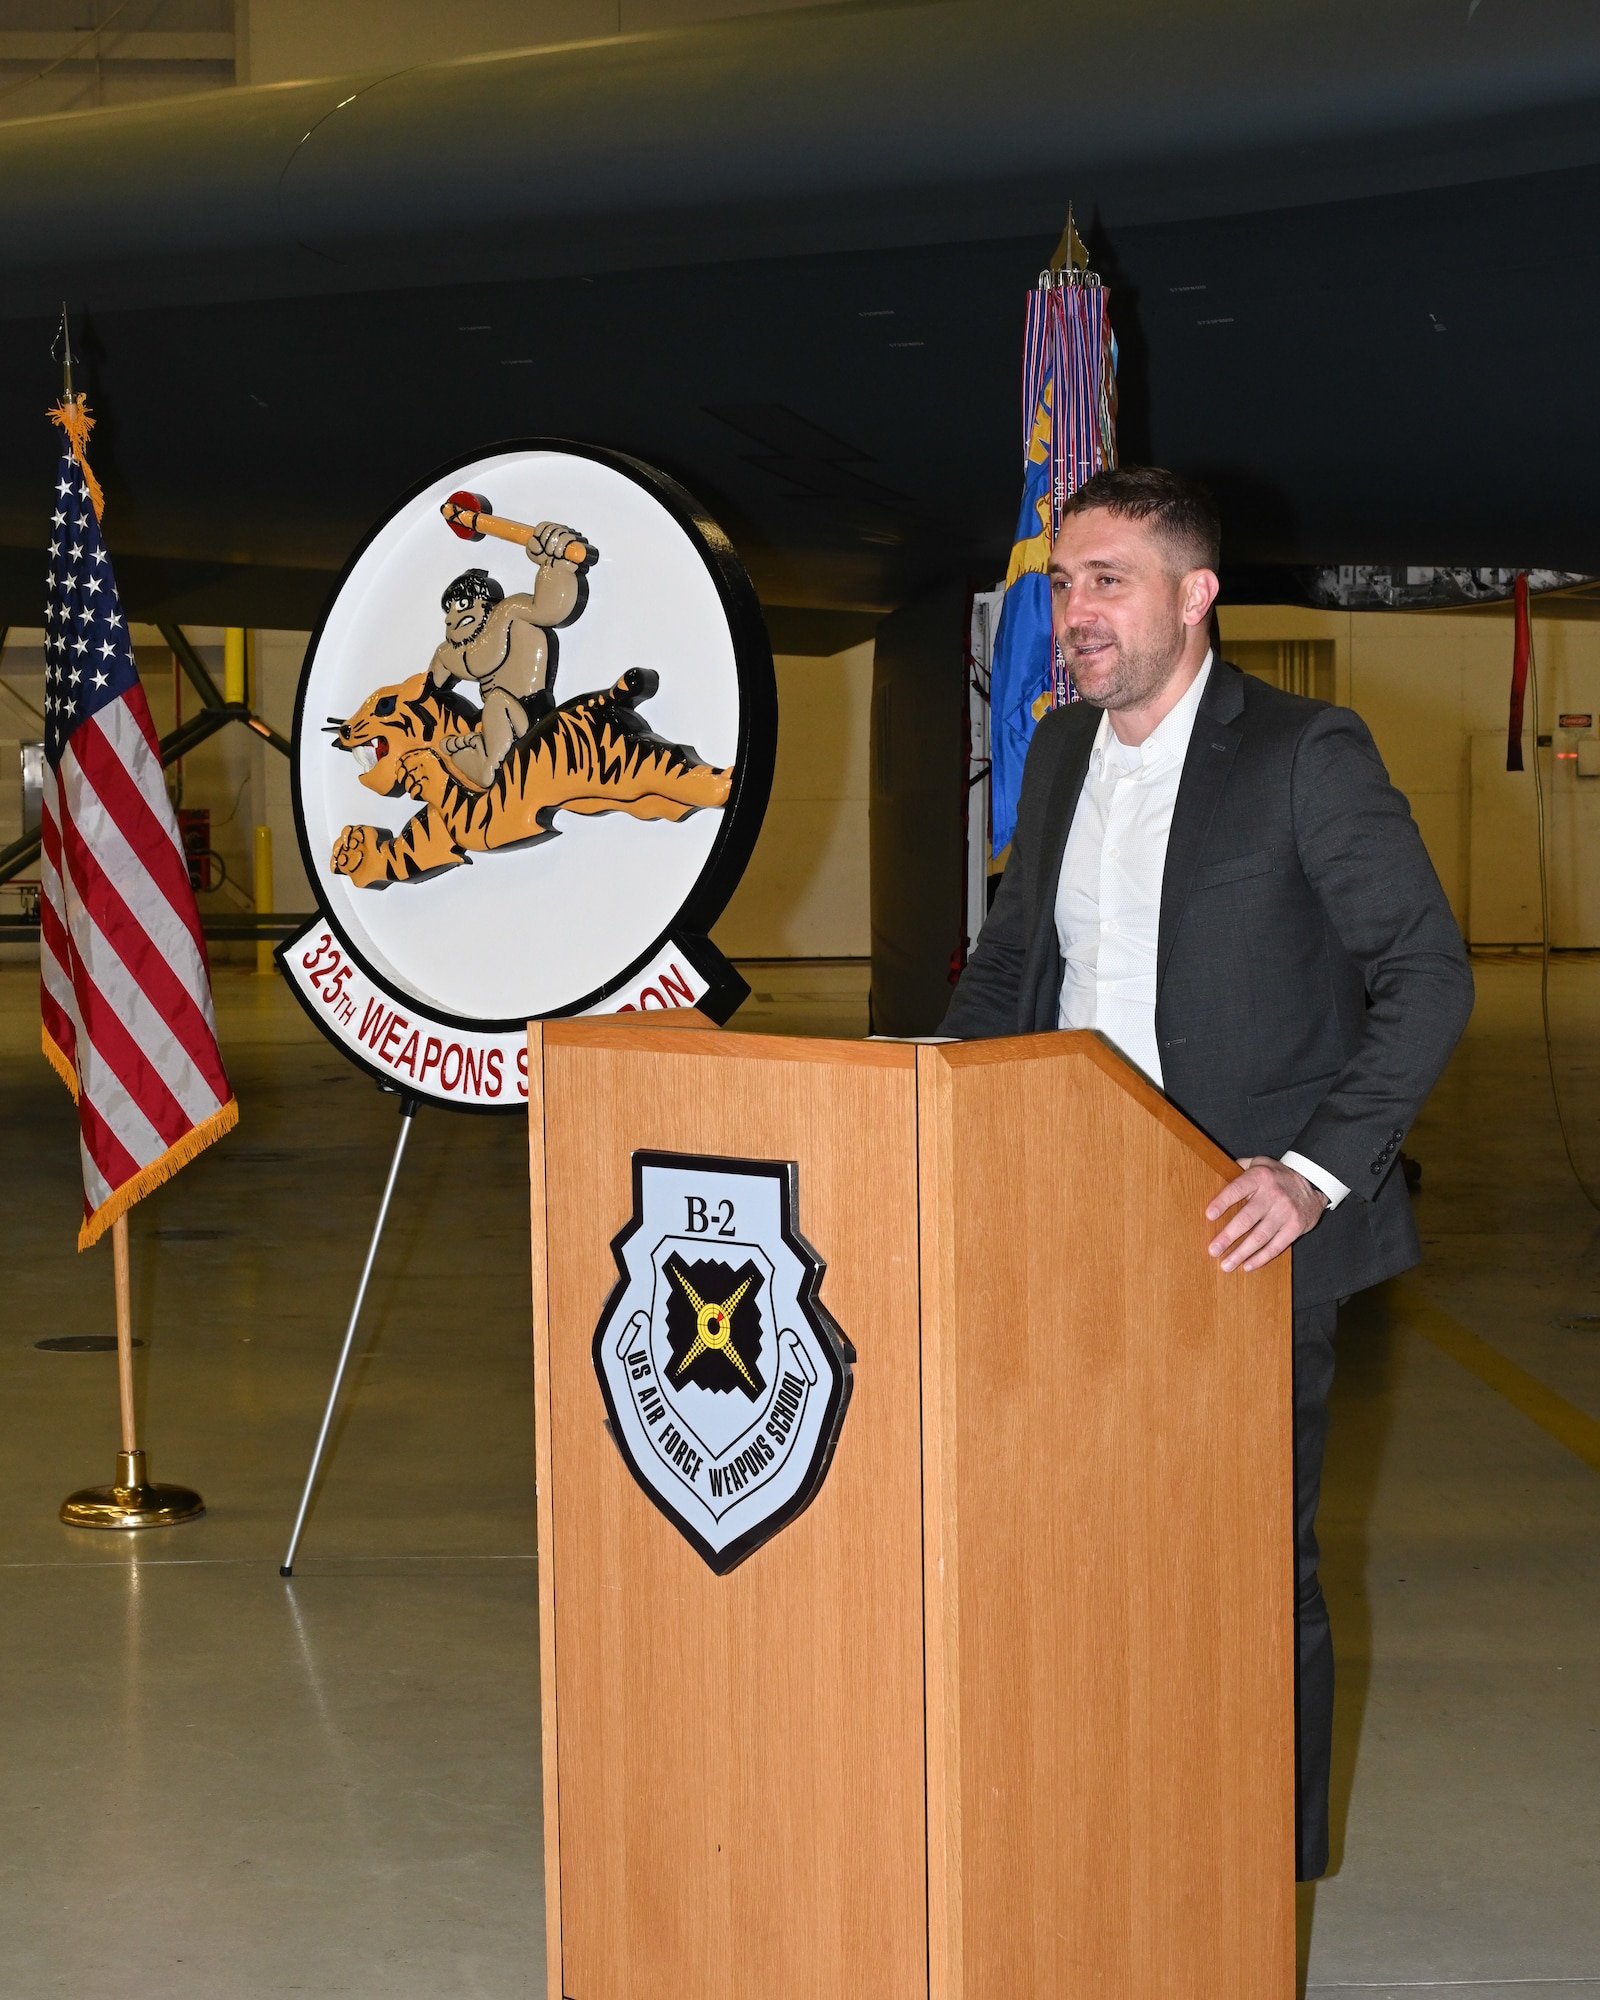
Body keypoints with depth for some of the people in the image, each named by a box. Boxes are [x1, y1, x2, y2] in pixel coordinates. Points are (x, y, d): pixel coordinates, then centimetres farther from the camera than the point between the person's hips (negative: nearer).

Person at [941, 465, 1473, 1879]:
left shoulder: (1306, 755, -10)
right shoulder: (1061, 753, 10)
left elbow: (1430, 975, -15)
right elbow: (1010, 964, 22)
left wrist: (1318, 1170, -24)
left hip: (1250, 1235, -6)